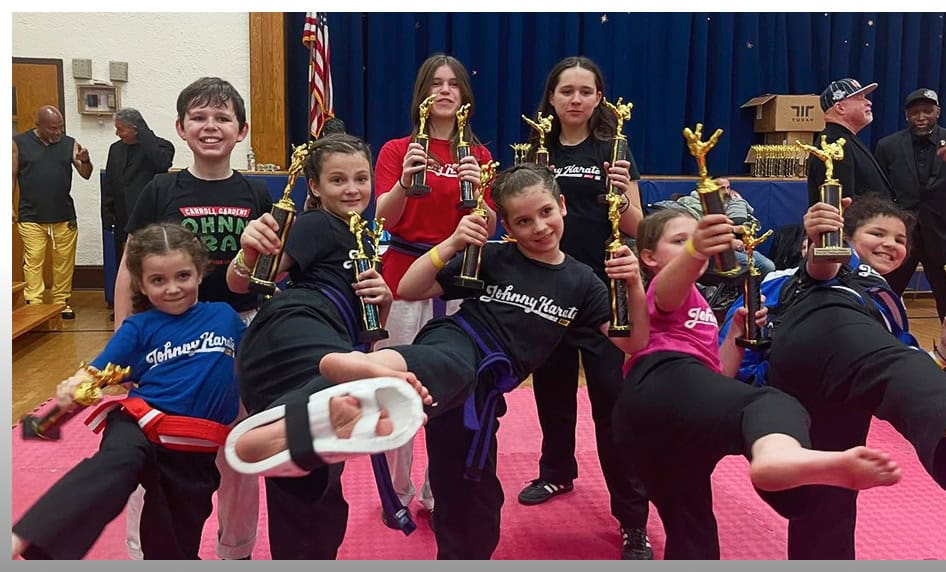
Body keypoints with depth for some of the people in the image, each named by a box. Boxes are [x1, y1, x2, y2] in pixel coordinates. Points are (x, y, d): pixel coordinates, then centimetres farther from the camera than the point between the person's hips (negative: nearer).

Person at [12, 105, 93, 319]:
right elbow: (12, 177, 6)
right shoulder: (19, 143, 1)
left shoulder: (69, 144, 5)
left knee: (64, 261, 5)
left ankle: (62, 302, 16)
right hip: (31, 217, -2)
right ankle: (33, 305, 1)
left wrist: (85, 161, -20)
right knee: (33, 261, -2)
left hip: (64, 217, 2)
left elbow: (86, 174, 2)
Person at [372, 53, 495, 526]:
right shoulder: (396, 150, 4)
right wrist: (405, 180, -27)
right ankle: (398, 493, 19)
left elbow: (489, 228, 1)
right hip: (405, 277, -1)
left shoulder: (478, 155, 9)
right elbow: (385, 218, -9)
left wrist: (475, 190, -18)